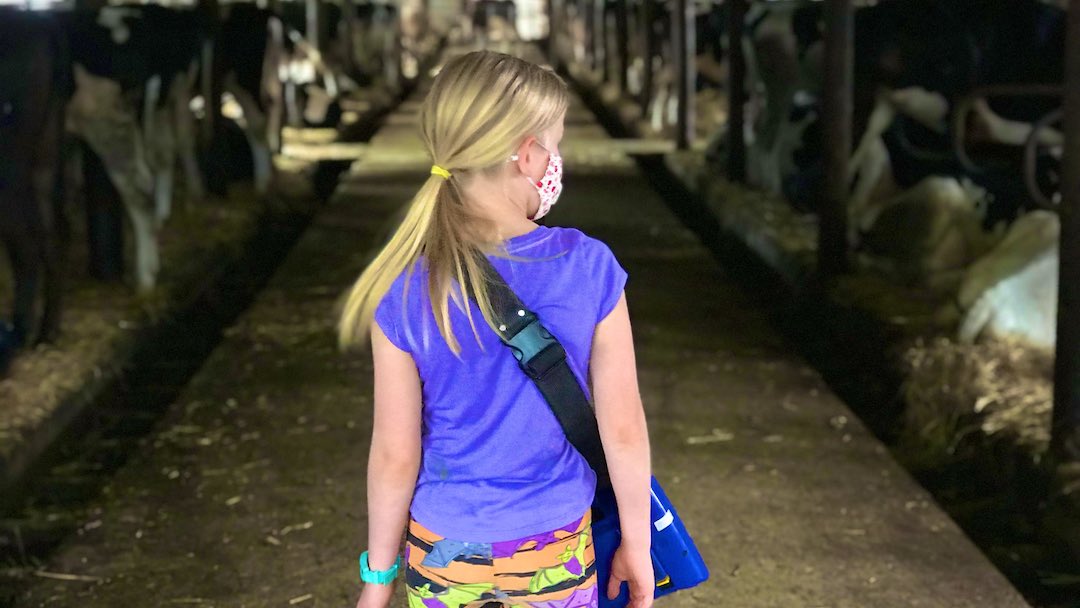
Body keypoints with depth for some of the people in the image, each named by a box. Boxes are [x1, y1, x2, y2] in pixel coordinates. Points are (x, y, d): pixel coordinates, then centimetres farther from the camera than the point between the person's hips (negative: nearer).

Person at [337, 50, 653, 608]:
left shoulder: (405, 292, -17)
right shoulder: (589, 267, -17)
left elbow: (395, 456, -11)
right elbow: (623, 429, -10)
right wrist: (637, 544, 4)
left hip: (444, 558, 0)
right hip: (555, 557, 0)